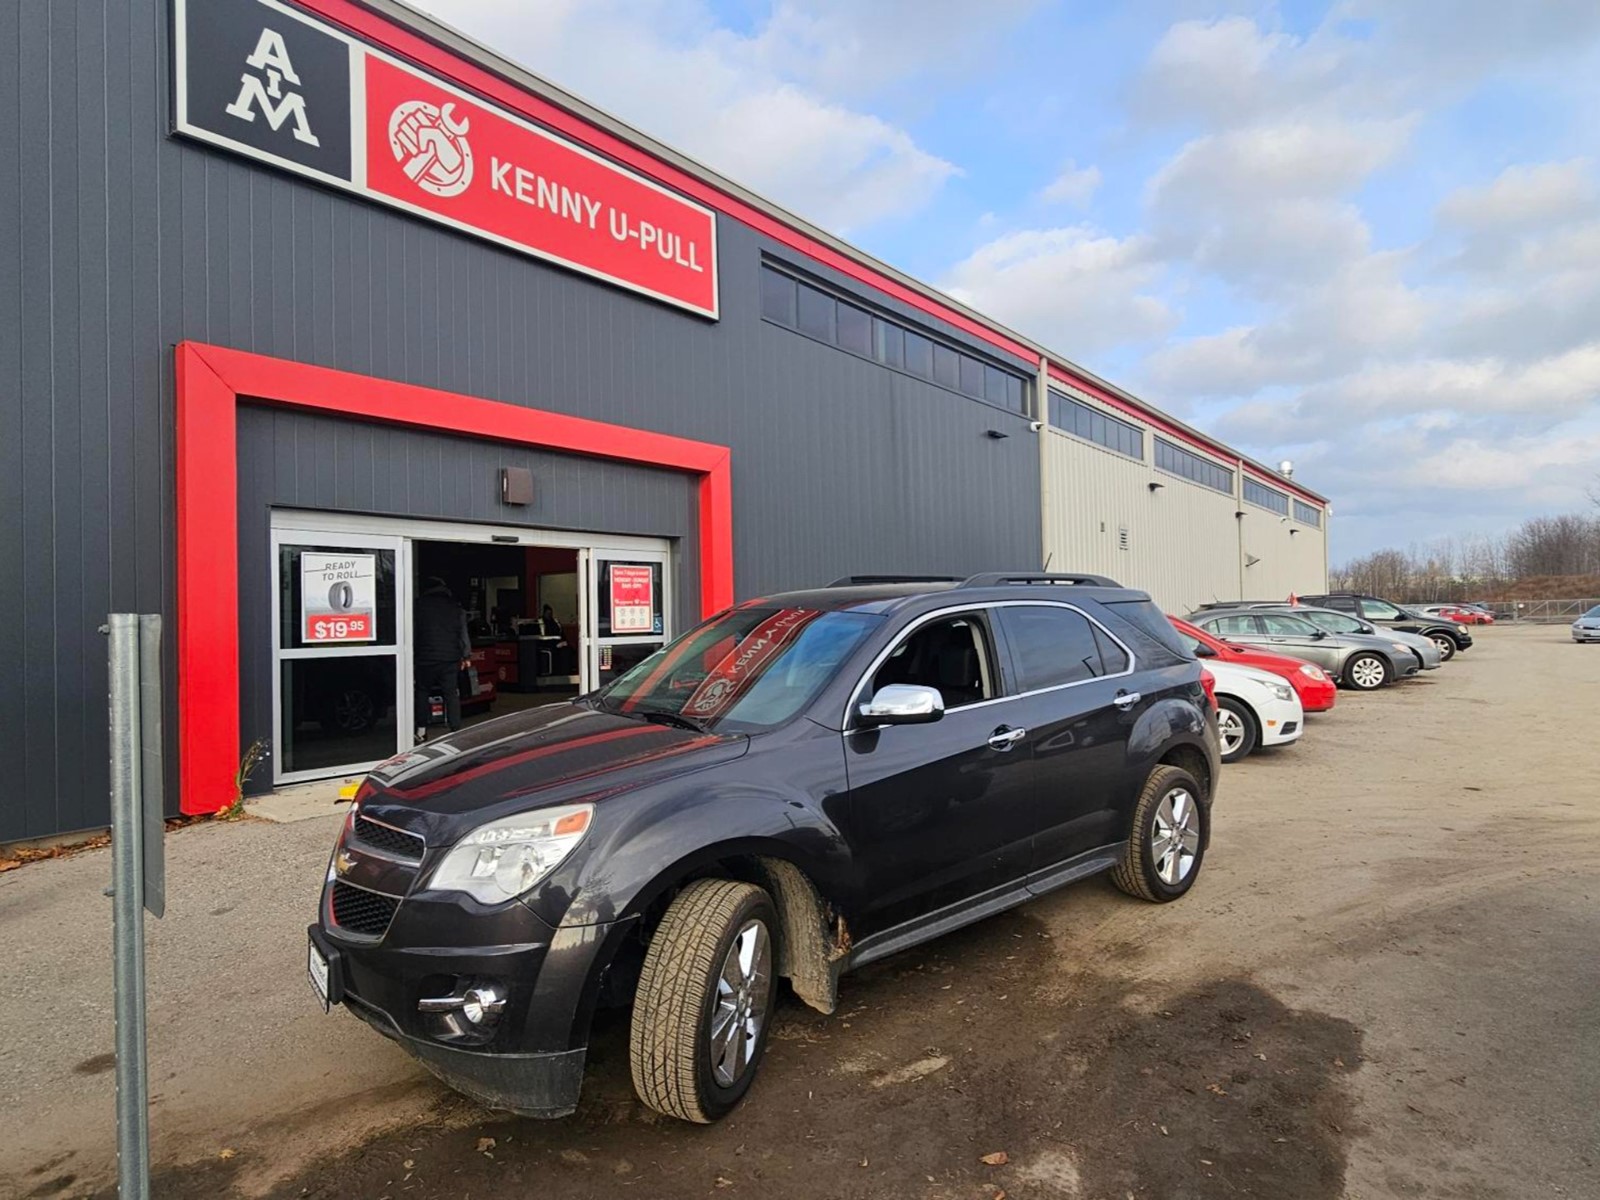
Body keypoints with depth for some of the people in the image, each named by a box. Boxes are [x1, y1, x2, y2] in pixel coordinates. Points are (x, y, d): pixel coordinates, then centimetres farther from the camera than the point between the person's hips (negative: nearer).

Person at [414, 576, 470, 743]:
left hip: (425, 657, -1)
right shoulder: (455, 607, 7)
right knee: (451, 693, 2)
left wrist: (411, 658, 7)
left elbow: (412, 634, 3)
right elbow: (463, 634, 5)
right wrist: (466, 656, 10)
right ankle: (455, 730, -2)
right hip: (450, 658, 1)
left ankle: (421, 730, 10)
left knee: (422, 691, 13)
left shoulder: (419, 605, 3)